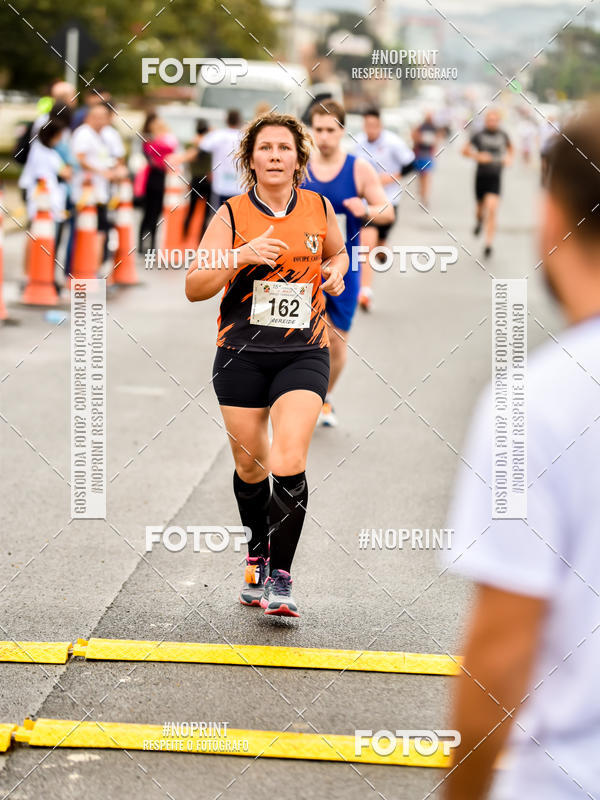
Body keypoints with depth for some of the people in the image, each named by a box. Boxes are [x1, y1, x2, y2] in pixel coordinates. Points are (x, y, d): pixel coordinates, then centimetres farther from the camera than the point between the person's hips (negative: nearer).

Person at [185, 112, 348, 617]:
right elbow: (194, 288, -9)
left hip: (303, 353, 0)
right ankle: (258, 556, 35)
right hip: (241, 354, 0)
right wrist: (241, 256, -23)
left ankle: (281, 577, -9)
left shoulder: (319, 209, 3)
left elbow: (337, 252, 25)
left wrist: (335, 271, 2)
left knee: (289, 461, -16)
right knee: (250, 465, 10)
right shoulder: (231, 216, -3)